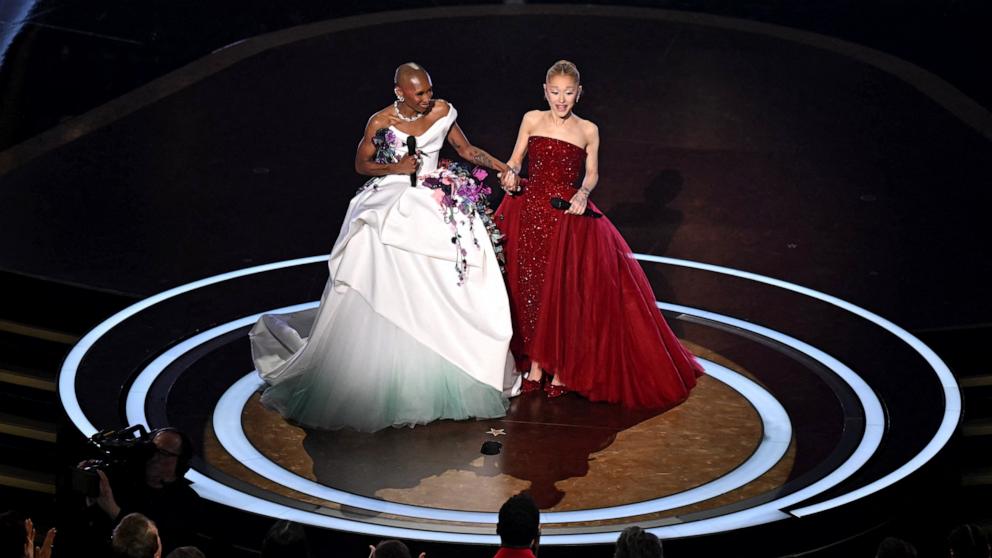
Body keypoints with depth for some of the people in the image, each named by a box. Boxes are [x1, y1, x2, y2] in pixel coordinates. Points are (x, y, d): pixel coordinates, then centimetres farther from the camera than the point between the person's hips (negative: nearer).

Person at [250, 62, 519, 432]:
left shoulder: (441, 112, 0)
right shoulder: (381, 122, -9)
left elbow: (466, 149, 12)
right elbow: (361, 164, 2)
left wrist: (503, 168, 3)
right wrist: (395, 168, -14)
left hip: (432, 208, 4)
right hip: (390, 211, -3)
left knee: (434, 297, -3)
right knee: (378, 302, -6)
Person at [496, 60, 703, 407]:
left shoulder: (588, 131, 2)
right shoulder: (532, 120, 4)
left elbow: (591, 174, 11)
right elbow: (515, 160, 11)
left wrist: (583, 193, -9)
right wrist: (511, 175, -10)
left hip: (568, 217, -1)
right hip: (528, 214, 2)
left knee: (563, 291, -6)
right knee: (527, 288, 4)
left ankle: (561, 369, 6)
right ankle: (534, 364, 16)